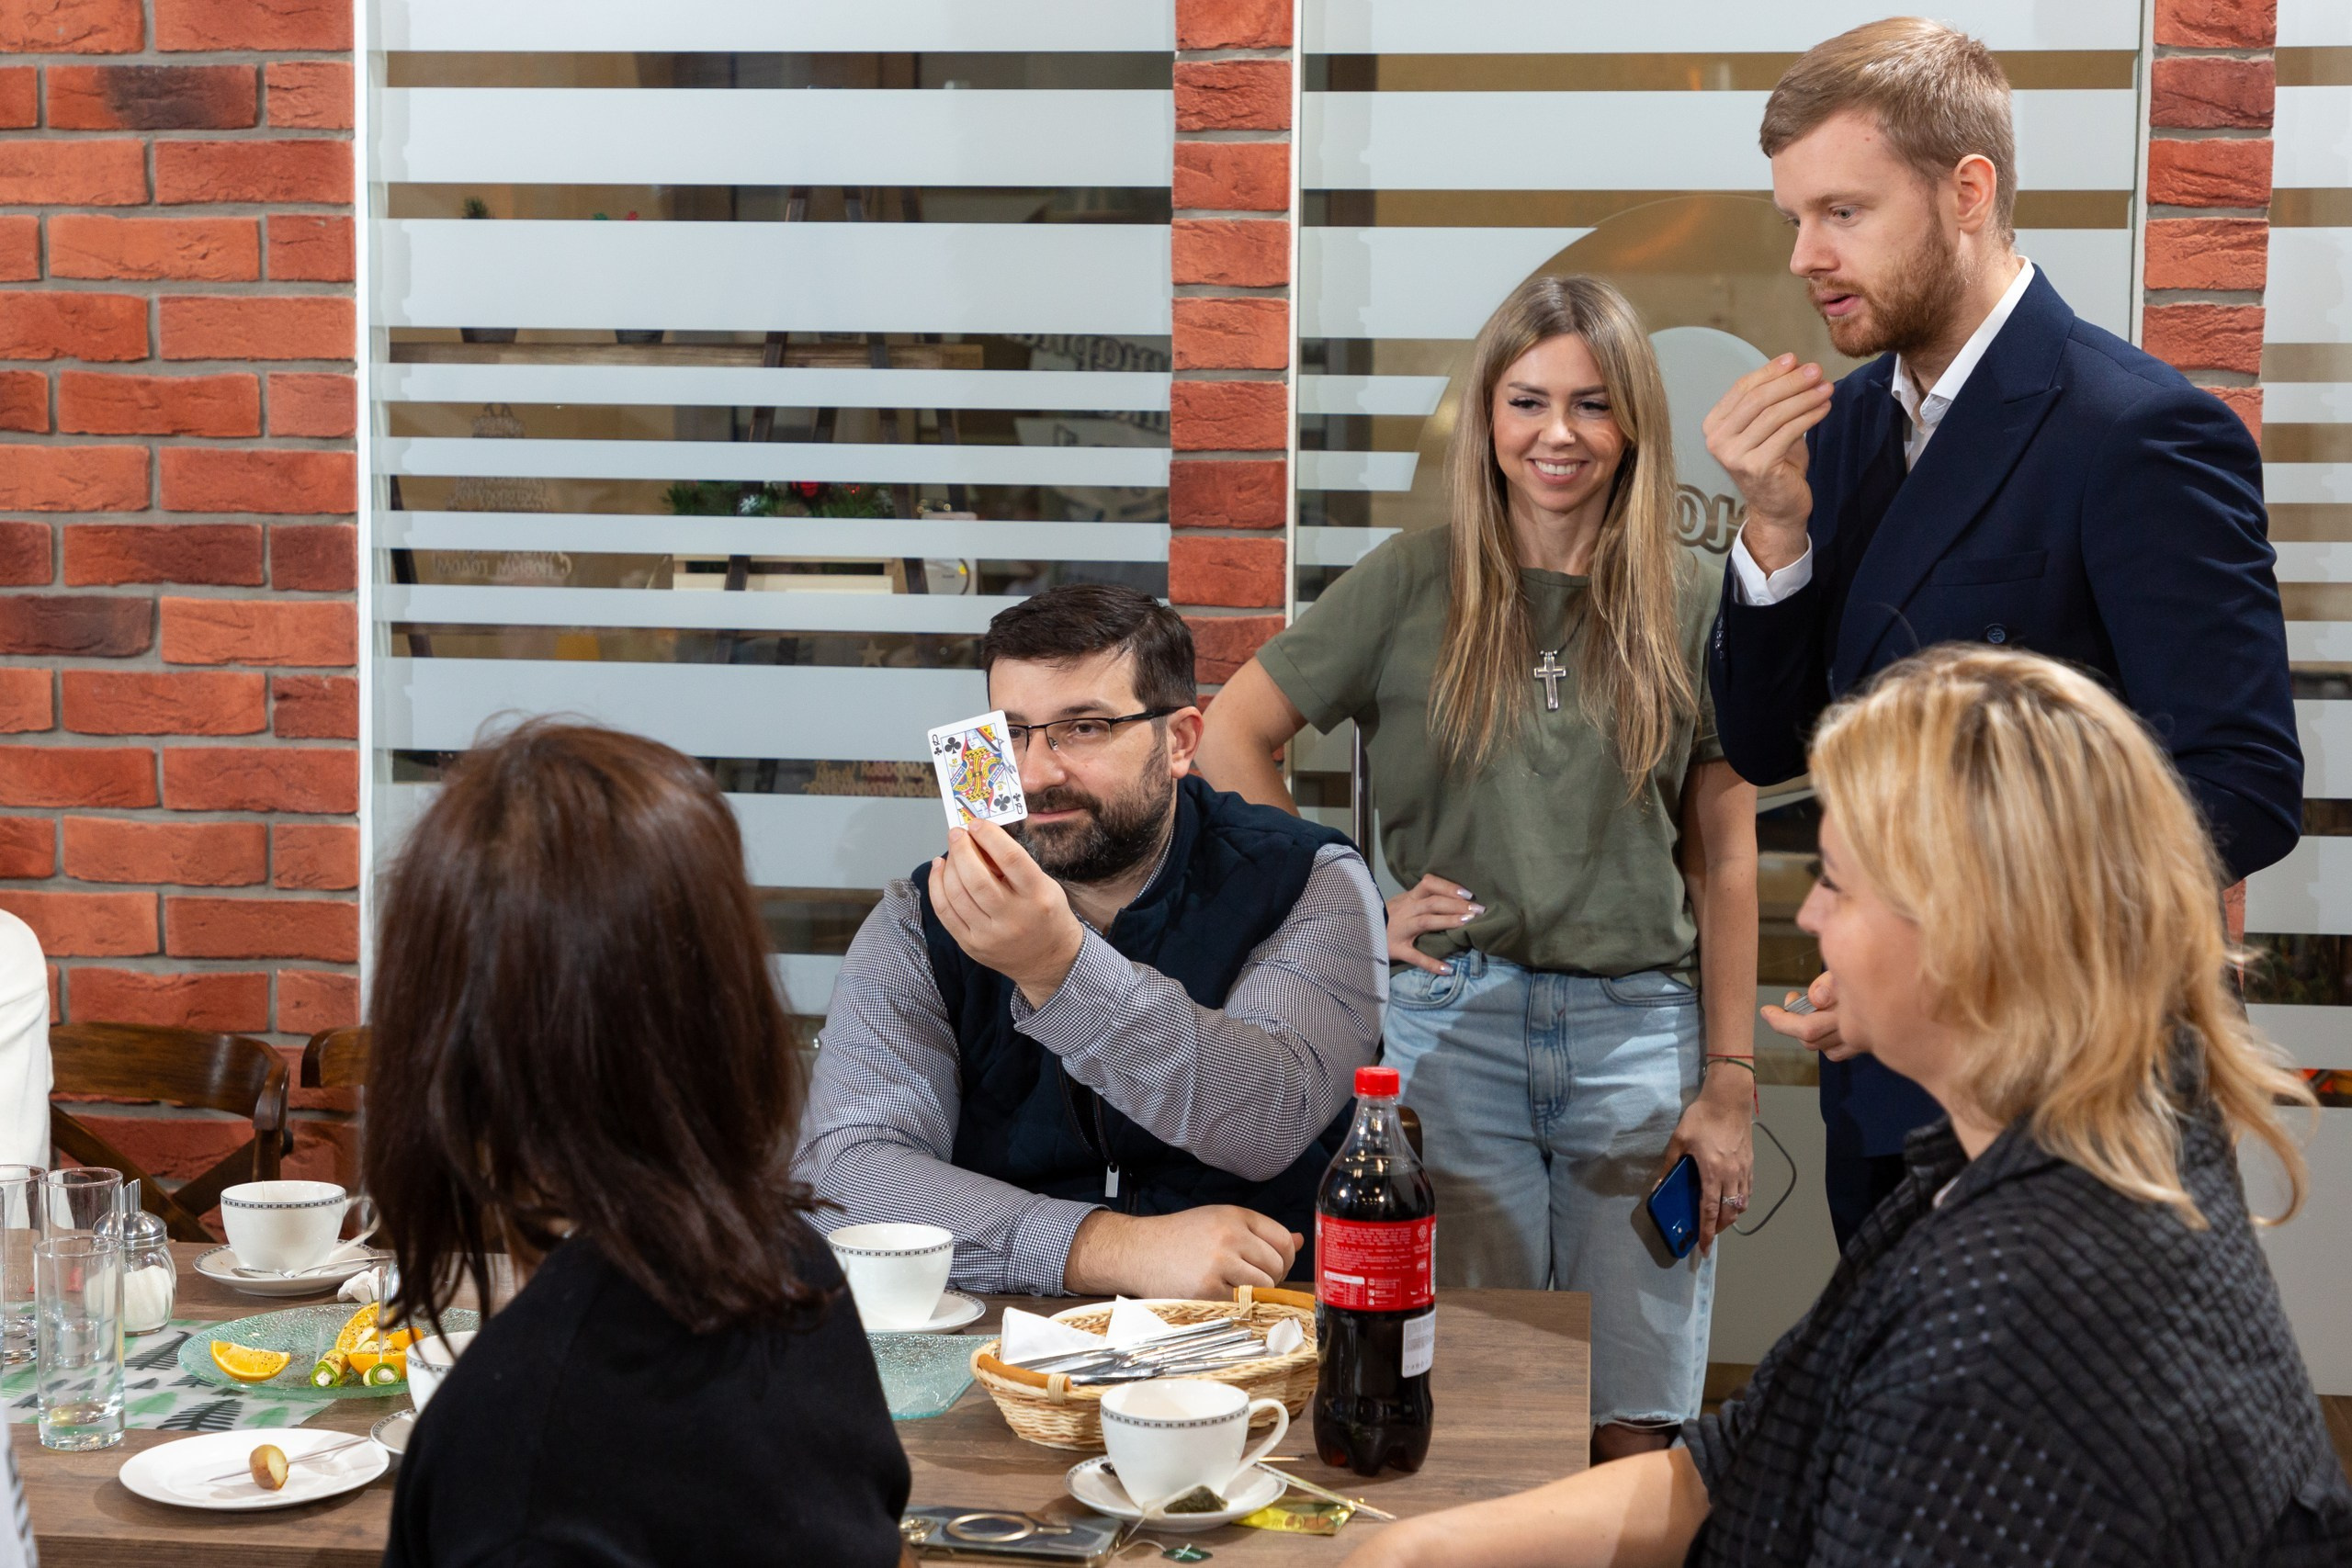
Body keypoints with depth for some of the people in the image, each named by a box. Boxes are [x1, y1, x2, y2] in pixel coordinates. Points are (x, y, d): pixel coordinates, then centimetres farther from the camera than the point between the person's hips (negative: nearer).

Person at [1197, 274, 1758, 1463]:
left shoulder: (1690, 605, 5)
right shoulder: (1413, 585, 3)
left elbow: (1724, 860, 6)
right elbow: (1229, 737, 6)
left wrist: (1729, 1084, 2)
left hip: (1639, 1030, 1)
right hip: (1454, 1025, 0)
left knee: (1630, 1432, 3)